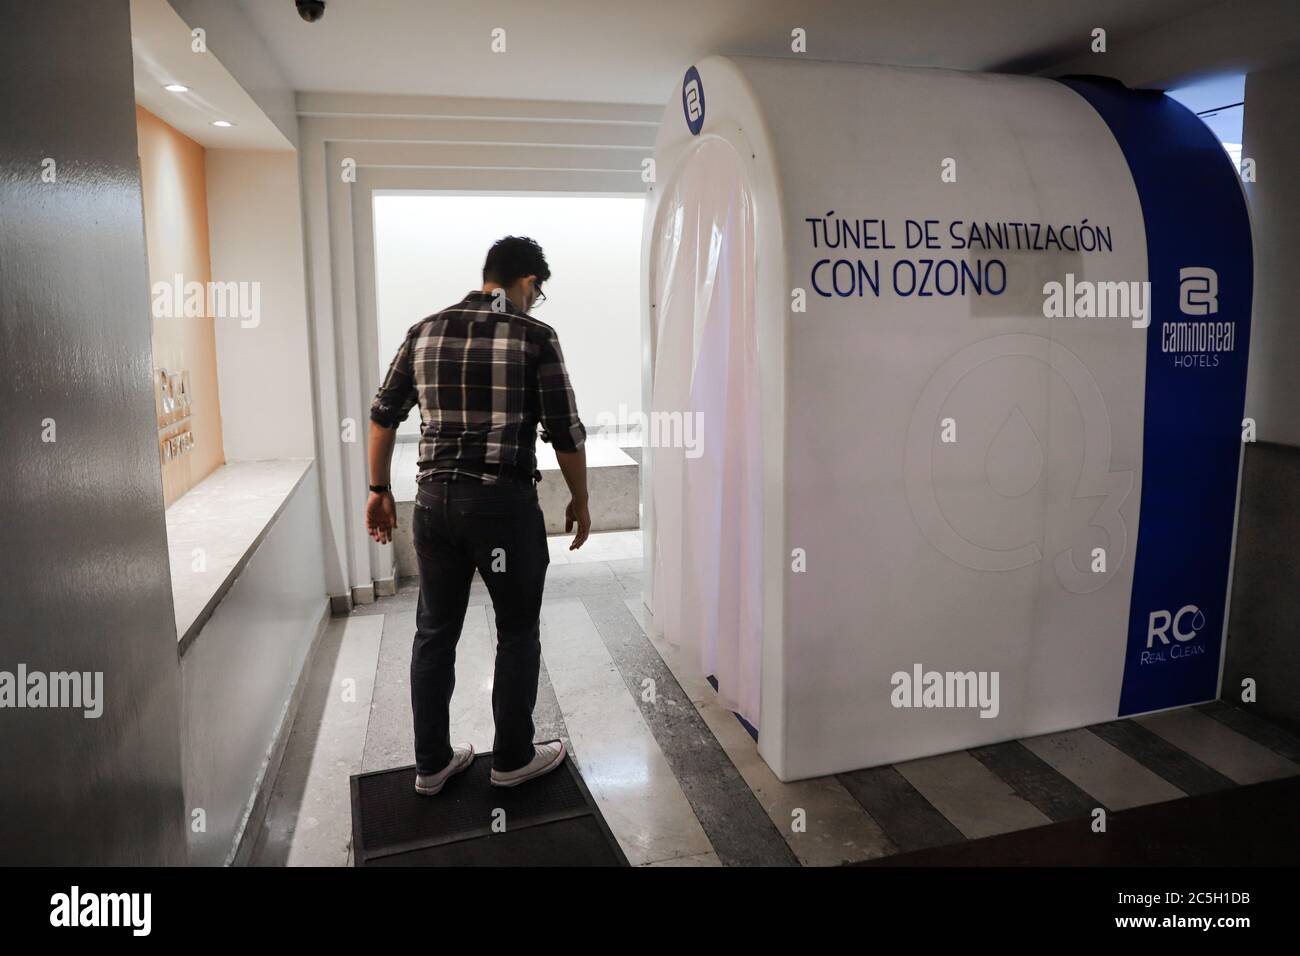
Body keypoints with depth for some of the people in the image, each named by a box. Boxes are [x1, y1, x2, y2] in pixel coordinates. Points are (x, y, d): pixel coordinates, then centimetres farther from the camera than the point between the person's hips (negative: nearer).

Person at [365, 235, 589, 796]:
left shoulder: (424, 331, 8)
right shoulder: (535, 336, -6)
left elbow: (383, 414, 10)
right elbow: (565, 432, -7)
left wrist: (379, 490, 18)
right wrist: (579, 501, 6)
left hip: (435, 500, 5)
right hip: (504, 503, -4)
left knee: (434, 634, 15)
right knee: (517, 634, 12)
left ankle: (431, 764, 26)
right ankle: (512, 759, 24)